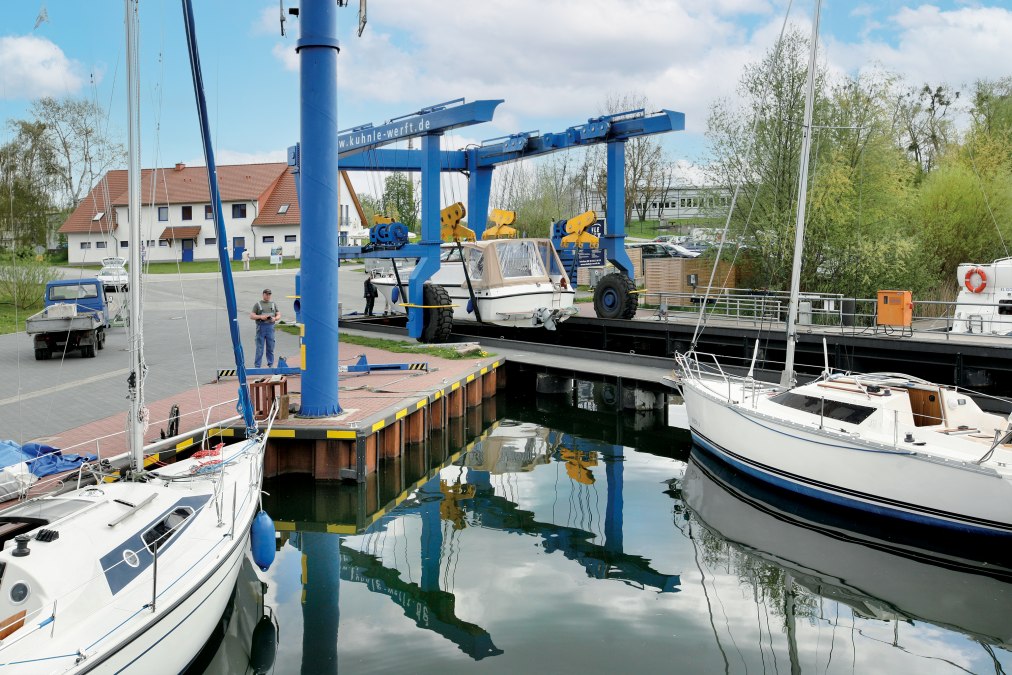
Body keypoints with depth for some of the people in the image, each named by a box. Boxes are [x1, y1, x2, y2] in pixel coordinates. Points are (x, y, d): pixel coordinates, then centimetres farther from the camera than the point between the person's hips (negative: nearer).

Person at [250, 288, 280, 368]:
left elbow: (279, 315, 12)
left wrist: (275, 318, -11)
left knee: (270, 347, 4)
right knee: (259, 347, -3)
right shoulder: (258, 304, 6)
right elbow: (251, 316, 2)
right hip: (261, 327, -2)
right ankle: (257, 366, 1)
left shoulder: (274, 304, 14)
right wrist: (260, 317, -14)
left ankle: (271, 364, 13)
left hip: (270, 327, 2)